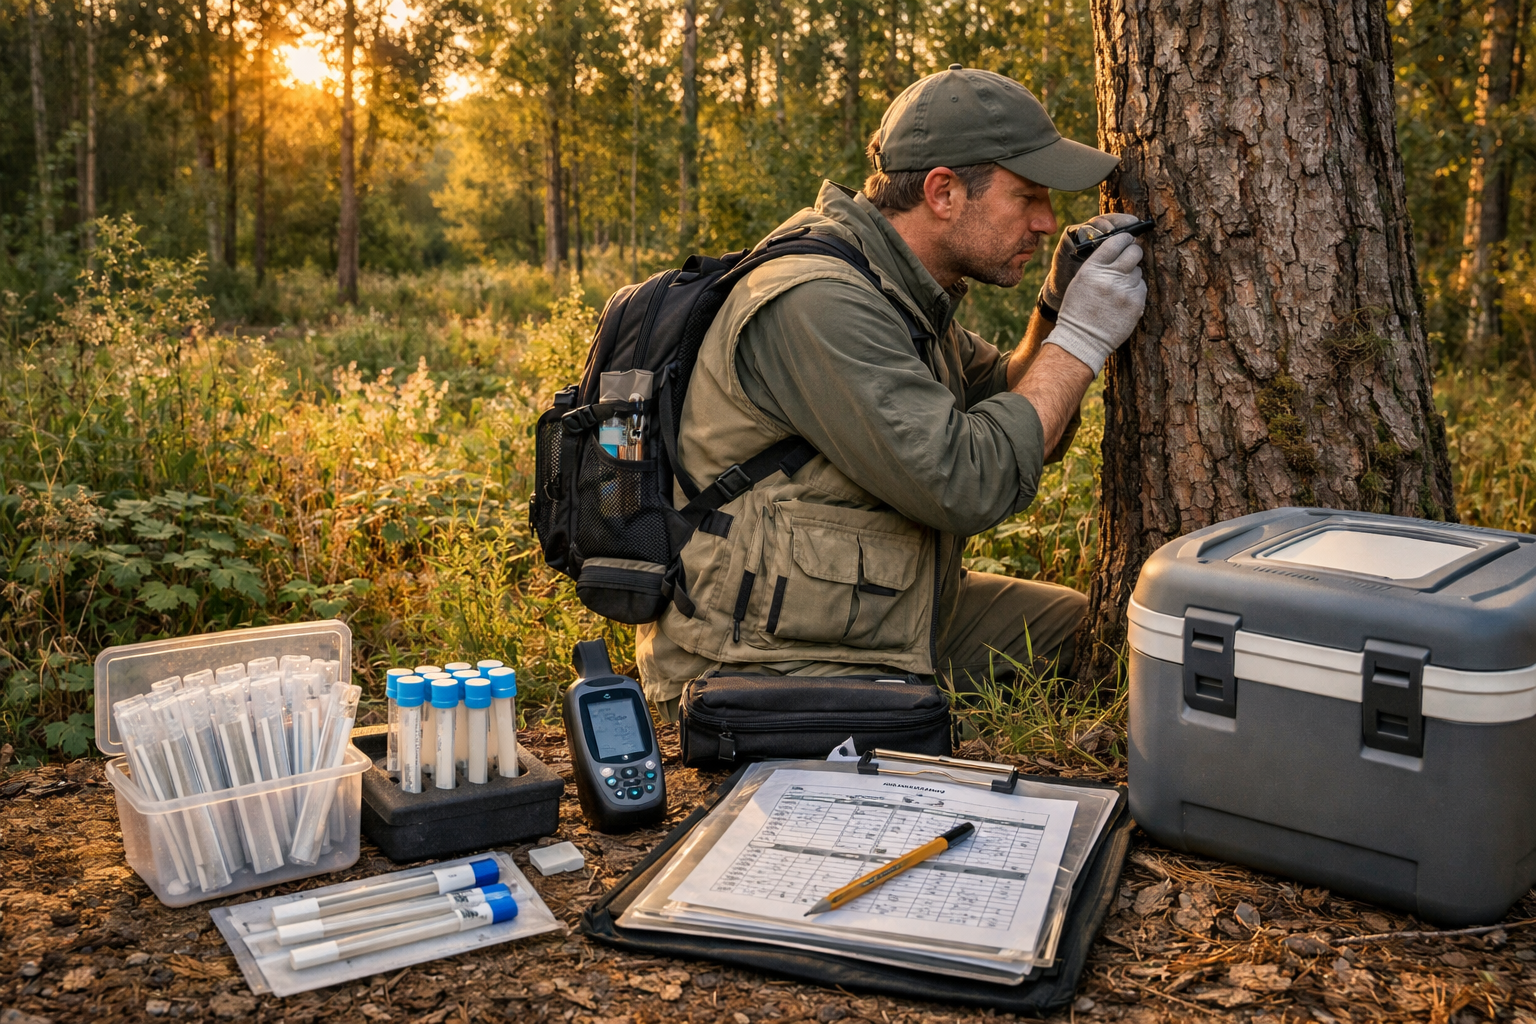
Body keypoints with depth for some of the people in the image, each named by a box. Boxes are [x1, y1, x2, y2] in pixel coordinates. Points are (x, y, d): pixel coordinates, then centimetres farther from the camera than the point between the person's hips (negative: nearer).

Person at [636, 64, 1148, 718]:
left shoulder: (898, 288, 9)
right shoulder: (816, 305, -24)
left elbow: (1016, 423, 16)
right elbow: (964, 485, -27)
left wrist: (1057, 310, 0)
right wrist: (1079, 341, -17)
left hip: (884, 625, 10)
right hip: (773, 665, -10)